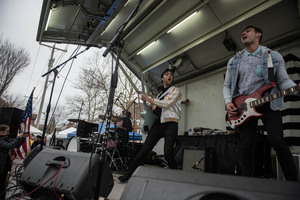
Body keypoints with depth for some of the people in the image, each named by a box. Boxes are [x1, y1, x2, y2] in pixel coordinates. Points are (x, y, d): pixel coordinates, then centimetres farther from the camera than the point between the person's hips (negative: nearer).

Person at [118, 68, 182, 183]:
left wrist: (148, 99, -6)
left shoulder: (175, 90, 7)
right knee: (144, 150, -2)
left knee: (168, 153, -19)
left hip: (171, 125, -4)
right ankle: (128, 175, 6)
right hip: (158, 123, 5)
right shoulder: (160, 94, 26)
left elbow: (166, 104, -10)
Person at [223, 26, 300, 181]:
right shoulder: (233, 61, 12)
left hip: (268, 103, -1)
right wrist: (228, 102, -4)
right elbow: (227, 86, 14)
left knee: (277, 141, -15)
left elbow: (283, 81, 6)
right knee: (246, 146, -1)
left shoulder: (274, 56, 7)